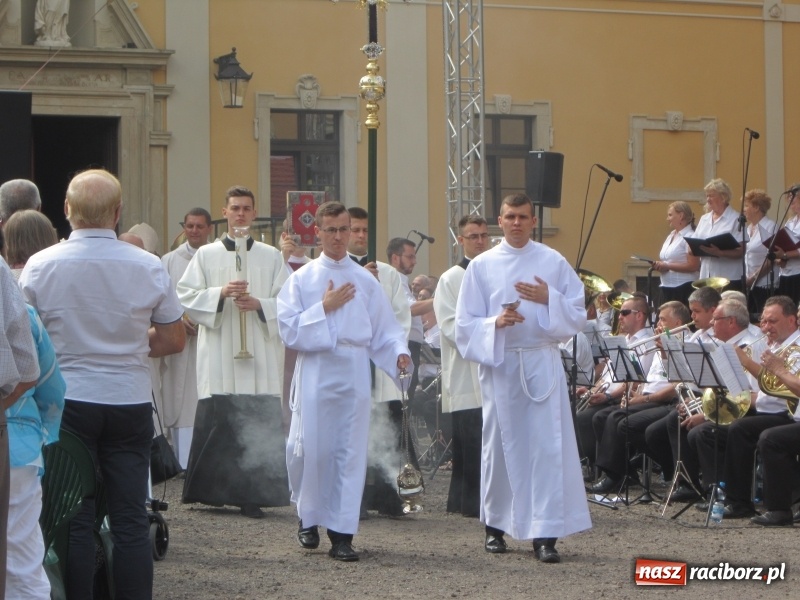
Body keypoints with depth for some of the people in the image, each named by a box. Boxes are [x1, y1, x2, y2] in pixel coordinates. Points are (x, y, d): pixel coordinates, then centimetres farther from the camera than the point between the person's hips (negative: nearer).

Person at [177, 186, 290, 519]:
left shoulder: (272, 257, 11)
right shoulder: (206, 255, 9)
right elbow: (186, 296, 3)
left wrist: (259, 304, -10)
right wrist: (221, 293, -11)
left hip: (260, 355, 0)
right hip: (219, 357, 0)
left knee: (257, 426, -6)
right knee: (215, 425, -4)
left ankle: (251, 496, -2)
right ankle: (210, 489, 5)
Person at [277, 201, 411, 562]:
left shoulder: (365, 281, 10)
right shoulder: (302, 279, 6)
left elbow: (384, 329, 8)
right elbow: (288, 330, -2)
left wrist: (399, 353, -10)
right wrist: (324, 308, -9)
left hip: (354, 373, 1)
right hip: (315, 373, -1)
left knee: (350, 452, -1)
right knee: (311, 450, -1)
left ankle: (342, 533, 3)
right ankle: (308, 518, 22)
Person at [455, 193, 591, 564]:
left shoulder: (553, 262, 5)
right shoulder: (481, 266, 5)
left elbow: (578, 316, 5)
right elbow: (465, 324, 3)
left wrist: (549, 299, -11)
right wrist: (495, 323, -15)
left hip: (542, 363, 0)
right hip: (499, 363, 0)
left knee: (548, 446, -7)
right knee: (501, 445, 6)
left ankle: (545, 533, -7)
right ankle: (495, 525, 21)